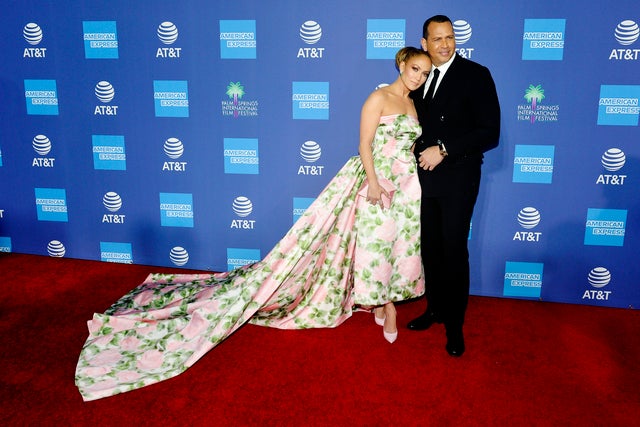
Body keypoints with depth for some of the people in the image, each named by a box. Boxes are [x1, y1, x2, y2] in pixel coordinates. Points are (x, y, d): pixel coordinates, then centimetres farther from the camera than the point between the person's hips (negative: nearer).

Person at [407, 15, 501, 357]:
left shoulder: (475, 75, -8)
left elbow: (490, 133, -14)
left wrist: (444, 150, -18)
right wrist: (422, 151, 1)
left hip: (457, 177, -5)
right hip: (426, 175, 5)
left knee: (454, 250, 2)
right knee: (430, 247, 12)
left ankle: (454, 324, 16)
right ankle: (435, 309, 29)